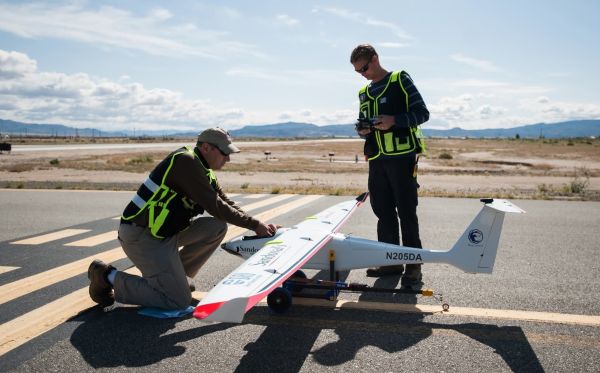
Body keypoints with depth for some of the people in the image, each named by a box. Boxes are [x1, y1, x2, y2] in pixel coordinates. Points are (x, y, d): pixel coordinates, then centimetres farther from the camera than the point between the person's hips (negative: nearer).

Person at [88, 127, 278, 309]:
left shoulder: (202, 168, 10)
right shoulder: (185, 162, -19)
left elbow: (226, 202, 12)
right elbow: (214, 206, -22)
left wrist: (257, 224, 1)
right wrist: (254, 225, -16)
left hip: (166, 231, 9)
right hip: (140, 235, -9)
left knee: (217, 227, -1)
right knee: (179, 301, -10)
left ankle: (175, 275, 10)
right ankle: (110, 277, 1)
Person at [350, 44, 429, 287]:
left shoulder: (400, 80, 1)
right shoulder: (363, 92, 20)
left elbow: (422, 113, -4)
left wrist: (393, 120, -18)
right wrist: (362, 130, 3)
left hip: (402, 156, -6)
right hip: (376, 158, 6)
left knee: (406, 212, -4)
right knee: (383, 212, 8)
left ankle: (413, 265, 3)